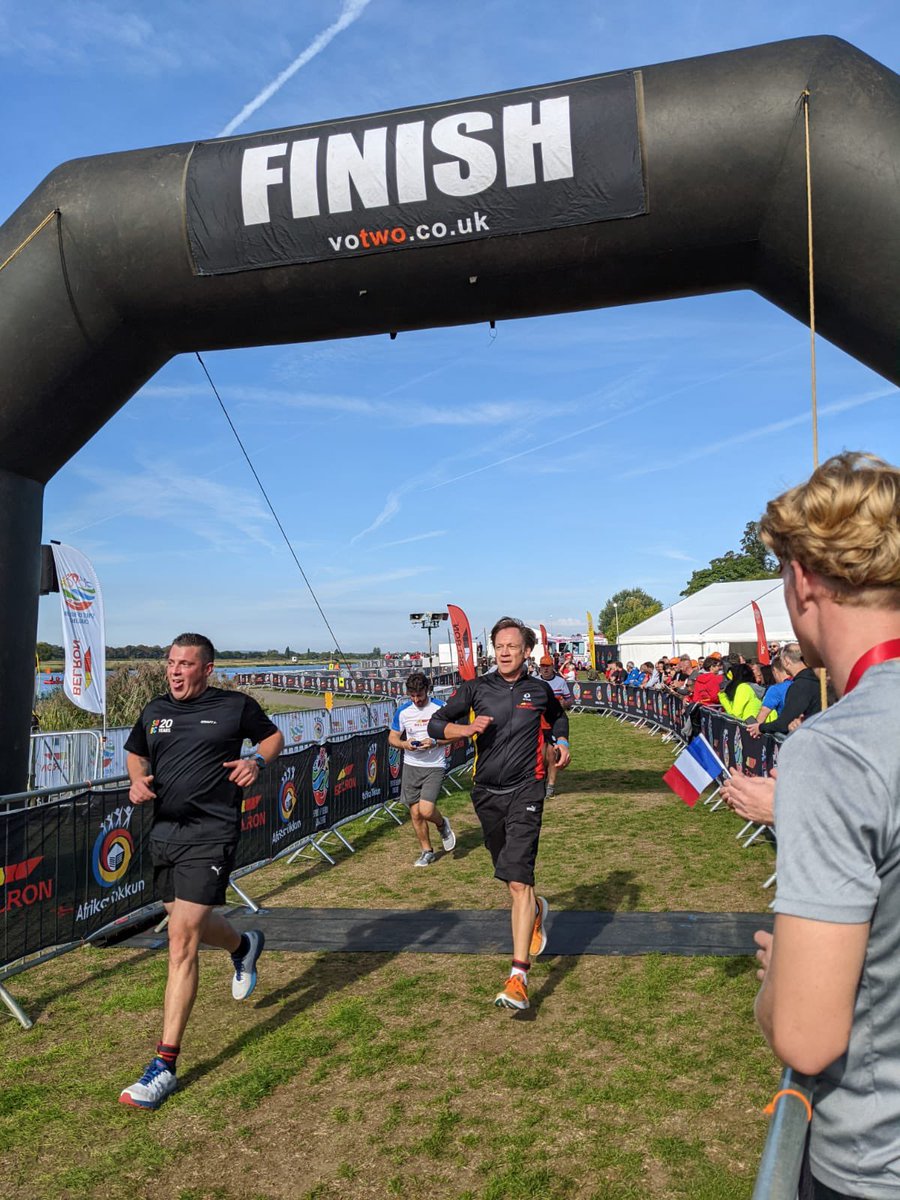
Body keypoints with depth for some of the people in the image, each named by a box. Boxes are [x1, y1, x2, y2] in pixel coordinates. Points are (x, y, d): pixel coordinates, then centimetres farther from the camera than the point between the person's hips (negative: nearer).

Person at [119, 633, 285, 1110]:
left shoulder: (236, 706, -4)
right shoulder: (154, 710, 9)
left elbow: (274, 736, 10)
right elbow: (135, 753, 24)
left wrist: (257, 760, -10)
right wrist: (137, 780, 3)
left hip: (209, 834, -6)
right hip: (163, 833, 6)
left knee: (181, 939, -13)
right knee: (188, 924, 21)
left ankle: (165, 1065, -4)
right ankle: (243, 947, 55)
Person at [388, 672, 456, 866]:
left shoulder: (441, 708, -6)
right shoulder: (403, 711, 2)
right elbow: (392, 737, 10)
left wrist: (434, 742, -19)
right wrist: (404, 744, -12)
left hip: (434, 767, -4)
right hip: (410, 766, 4)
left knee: (426, 810, -17)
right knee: (415, 813, 8)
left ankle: (442, 825, 18)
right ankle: (427, 851, 27)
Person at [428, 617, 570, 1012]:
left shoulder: (540, 690, 2)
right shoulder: (476, 688, 0)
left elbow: (558, 717, 25)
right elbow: (435, 724, 1)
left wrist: (561, 742, 6)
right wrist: (467, 728, -16)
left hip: (525, 791, -3)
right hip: (486, 793, 3)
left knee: (518, 880, -15)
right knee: (508, 871, 19)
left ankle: (518, 978, -16)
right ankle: (536, 909, 52)